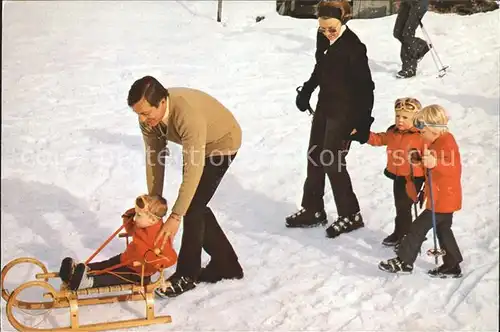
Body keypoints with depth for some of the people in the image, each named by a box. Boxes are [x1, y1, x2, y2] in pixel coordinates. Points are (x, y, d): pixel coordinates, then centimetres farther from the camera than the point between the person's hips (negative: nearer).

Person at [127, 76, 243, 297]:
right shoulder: (148, 117, -19)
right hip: (197, 144, 8)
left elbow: (193, 170, -39)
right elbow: (154, 159, -9)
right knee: (196, 207, 8)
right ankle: (225, 264, 22)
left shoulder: (189, 115, -41)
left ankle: (187, 274, 4)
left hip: (222, 142, -7)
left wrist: (176, 216, -36)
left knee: (193, 207, -12)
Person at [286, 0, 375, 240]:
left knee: (332, 163, -5)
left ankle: (350, 215, 12)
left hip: (344, 112, -8)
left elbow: (365, 86, -19)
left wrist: (363, 123, -19)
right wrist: (306, 90, 23)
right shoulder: (325, 38, 1)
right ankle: (313, 210, 26)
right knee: (314, 157, 12)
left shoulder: (353, 46, -21)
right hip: (325, 106, 8)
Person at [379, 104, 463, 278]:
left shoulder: (446, 143, -20)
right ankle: (452, 266, 25)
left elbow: (454, 168, -35)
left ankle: (404, 261, 3)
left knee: (418, 228, -5)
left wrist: (435, 163, -50)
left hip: (443, 200, -11)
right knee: (443, 230, 17)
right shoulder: (436, 143, 12)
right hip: (444, 199, 11)